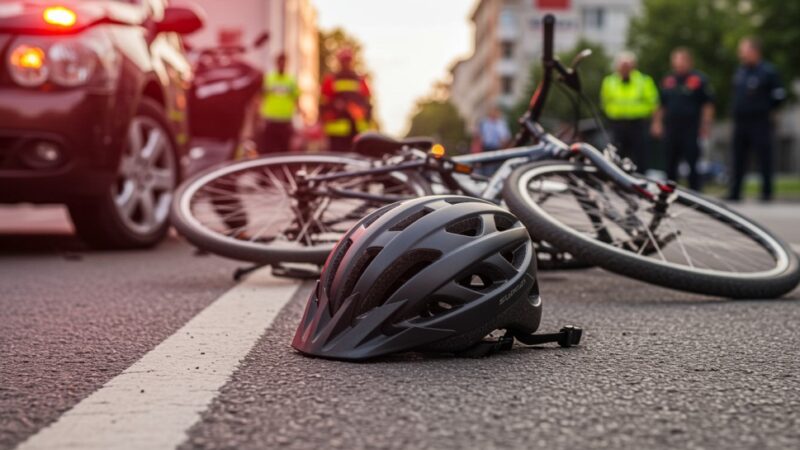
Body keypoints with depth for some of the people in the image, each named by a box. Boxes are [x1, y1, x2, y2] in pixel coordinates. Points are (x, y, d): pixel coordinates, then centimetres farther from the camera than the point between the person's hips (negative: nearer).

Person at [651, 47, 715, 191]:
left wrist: (706, 124, -8)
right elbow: (661, 105, 21)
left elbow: (708, 104, -1)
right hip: (671, 129, 5)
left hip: (691, 129, -5)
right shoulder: (668, 80, 14)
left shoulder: (699, 79, -1)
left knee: (692, 163, -5)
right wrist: (657, 122, 13)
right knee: (670, 164, 8)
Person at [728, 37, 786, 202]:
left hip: (760, 122, -6)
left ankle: (767, 192, 5)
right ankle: (735, 192, 11)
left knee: (764, 157, -2)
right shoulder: (740, 71, 12)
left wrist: (767, 111, 3)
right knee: (738, 159, 7)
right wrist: (737, 111, 14)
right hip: (740, 121, 6)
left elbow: (779, 95, -4)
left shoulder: (767, 71, -7)